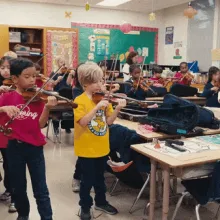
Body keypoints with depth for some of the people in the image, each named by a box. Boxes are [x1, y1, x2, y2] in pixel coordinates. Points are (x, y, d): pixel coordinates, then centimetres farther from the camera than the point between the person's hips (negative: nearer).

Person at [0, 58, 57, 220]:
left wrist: (47, 108, -23)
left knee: (41, 189, 4)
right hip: (15, 147, 1)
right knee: (18, 187, 17)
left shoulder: (38, 97, -2)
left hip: (35, 147, -1)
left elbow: (41, 124, -8)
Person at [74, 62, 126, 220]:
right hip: (86, 148, -5)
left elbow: (109, 121, 0)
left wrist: (117, 109, -17)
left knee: (100, 178, 22)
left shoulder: (103, 98, 2)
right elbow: (82, 122, -26)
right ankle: (85, 207, 27)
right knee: (87, 180, 7)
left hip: (102, 146, 5)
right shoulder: (80, 100, -14)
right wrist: (97, 106, -34)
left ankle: (101, 202, 41)